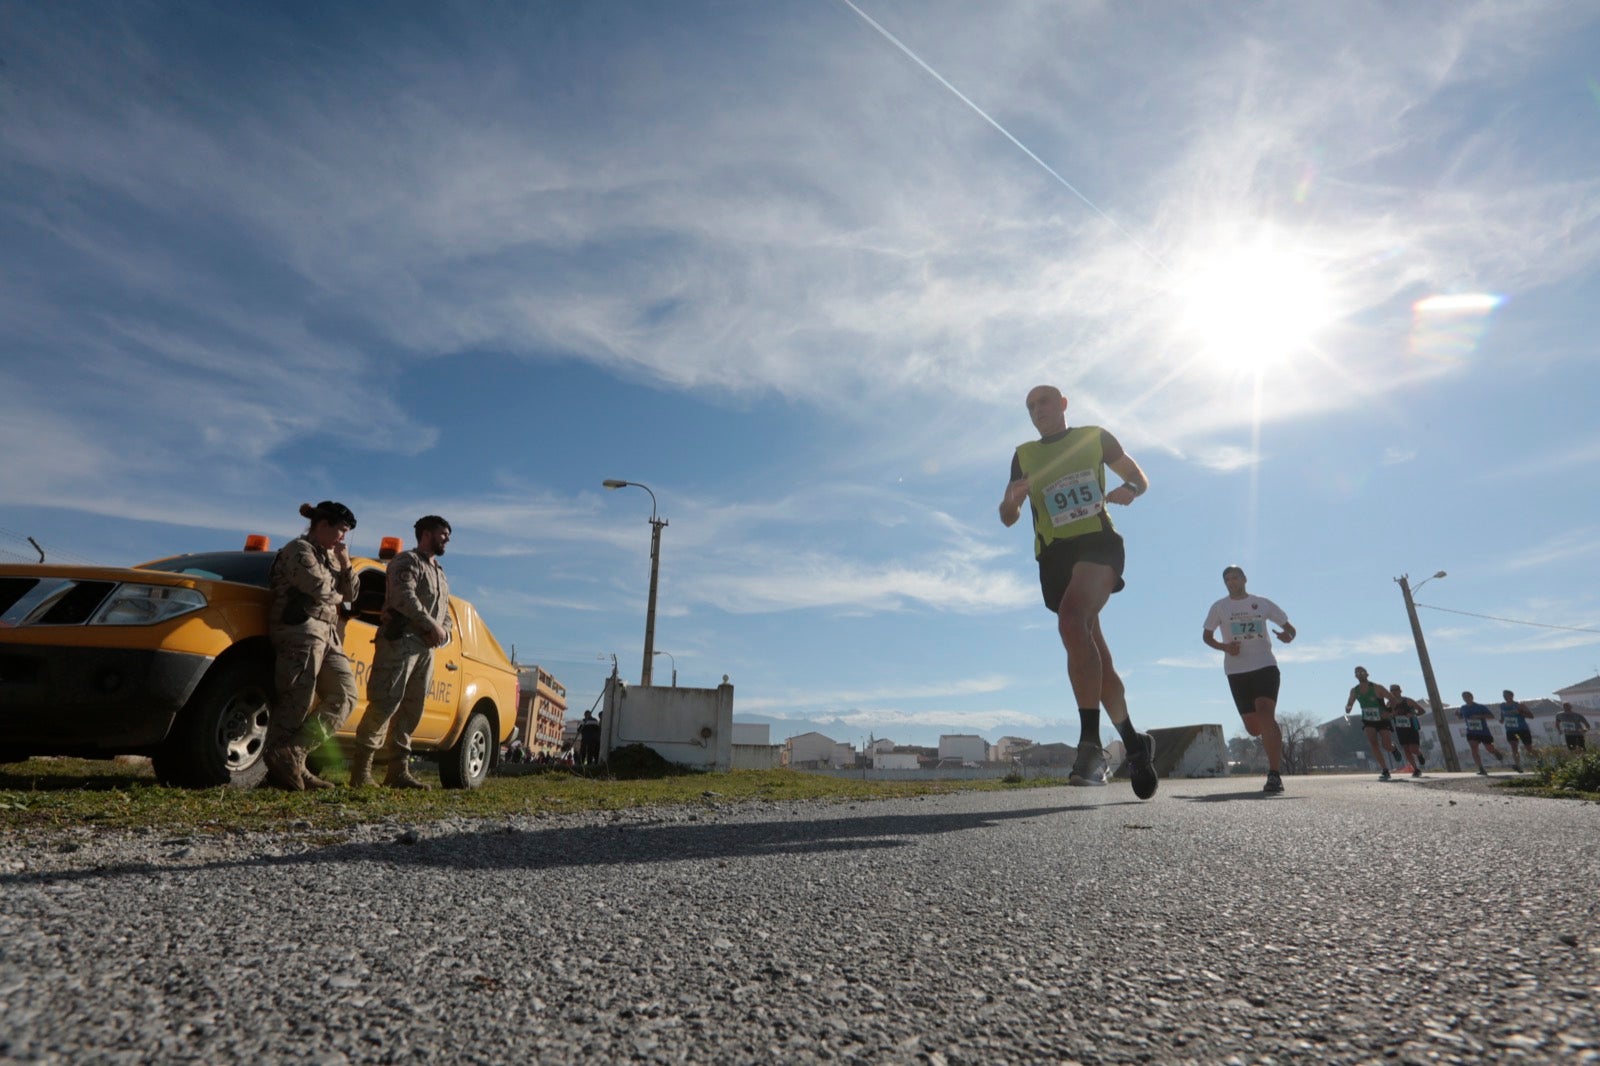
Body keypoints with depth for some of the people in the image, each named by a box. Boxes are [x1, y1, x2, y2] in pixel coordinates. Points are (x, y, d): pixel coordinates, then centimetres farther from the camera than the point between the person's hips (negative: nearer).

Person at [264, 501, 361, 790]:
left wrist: (345, 565, 7)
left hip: (328, 636, 9)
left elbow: (350, 594, 20)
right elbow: (318, 589, -15)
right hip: (302, 629, -9)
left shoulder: (330, 556, 25)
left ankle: (292, 757, -5)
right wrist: (336, 598, 6)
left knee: (345, 696, -2)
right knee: (296, 702, -11)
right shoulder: (299, 550, -1)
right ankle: (282, 758, -7)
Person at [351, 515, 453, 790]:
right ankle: (361, 769, -4)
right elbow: (403, 596, -15)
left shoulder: (439, 572, 27)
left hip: (426, 647, 8)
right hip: (400, 641, -8)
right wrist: (431, 625, -15)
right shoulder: (407, 561, 1)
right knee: (385, 704, -11)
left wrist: (443, 632, 4)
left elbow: (445, 611, 25)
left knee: (412, 710, 5)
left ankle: (398, 772, 8)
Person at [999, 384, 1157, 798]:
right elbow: (1007, 518, 15)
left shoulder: (1095, 437, 12)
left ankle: (1091, 743, -32)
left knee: (1071, 621, -31)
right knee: (1095, 656, 4)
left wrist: (1128, 491, -6)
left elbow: (1139, 478, 18)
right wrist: (1013, 498, -9)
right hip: (1055, 557, 4)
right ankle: (1134, 743, 20)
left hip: (1097, 543, -4)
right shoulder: (1024, 456, 18)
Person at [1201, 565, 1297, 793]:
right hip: (1236, 671, 2)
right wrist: (1224, 647, -6)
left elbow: (1289, 627, 13)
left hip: (1265, 665, -2)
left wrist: (1288, 636, -12)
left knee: (1265, 714, -22)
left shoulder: (1262, 603, 7)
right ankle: (1275, 744, 41)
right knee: (1253, 727, 4)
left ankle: (1275, 775, -22)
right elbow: (1206, 636, 14)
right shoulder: (1219, 607, 7)